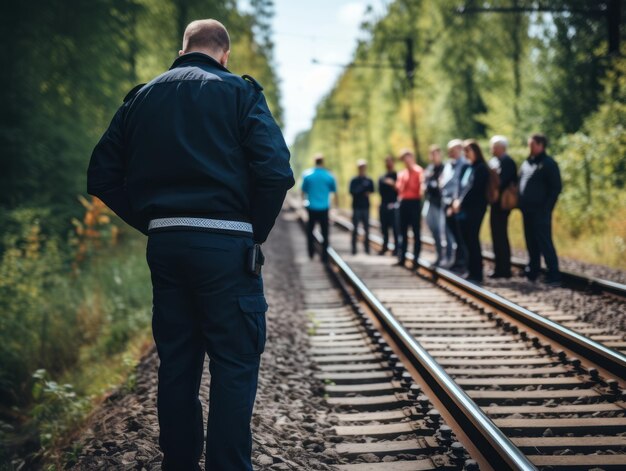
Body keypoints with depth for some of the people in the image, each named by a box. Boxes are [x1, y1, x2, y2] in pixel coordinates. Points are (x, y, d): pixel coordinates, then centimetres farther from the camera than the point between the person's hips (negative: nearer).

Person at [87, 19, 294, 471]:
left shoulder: (142, 97, 12)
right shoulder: (239, 92, 0)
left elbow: (102, 176, 8)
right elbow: (276, 171, -12)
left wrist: (152, 222, 10)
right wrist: (256, 233, 0)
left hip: (164, 244, 5)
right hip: (225, 243, -5)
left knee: (176, 364, 13)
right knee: (234, 366, 1)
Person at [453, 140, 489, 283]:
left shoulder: (481, 168, -7)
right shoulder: (467, 167, 17)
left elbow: (473, 188, -14)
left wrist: (461, 202, -12)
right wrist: (457, 201, 2)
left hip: (475, 209, -8)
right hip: (464, 209, 8)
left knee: (472, 240, -7)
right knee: (467, 240, 8)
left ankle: (476, 274, -3)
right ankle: (471, 271, 14)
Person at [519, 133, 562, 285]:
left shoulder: (548, 164, -7)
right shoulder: (527, 163, 15)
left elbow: (556, 187, -10)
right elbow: (520, 183, 22)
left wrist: (547, 207, -15)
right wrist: (521, 203, 11)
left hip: (541, 211, -7)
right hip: (527, 210, 8)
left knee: (544, 242, -9)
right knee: (531, 242, 13)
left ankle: (554, 275, -7)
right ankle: (532, 271, 23)